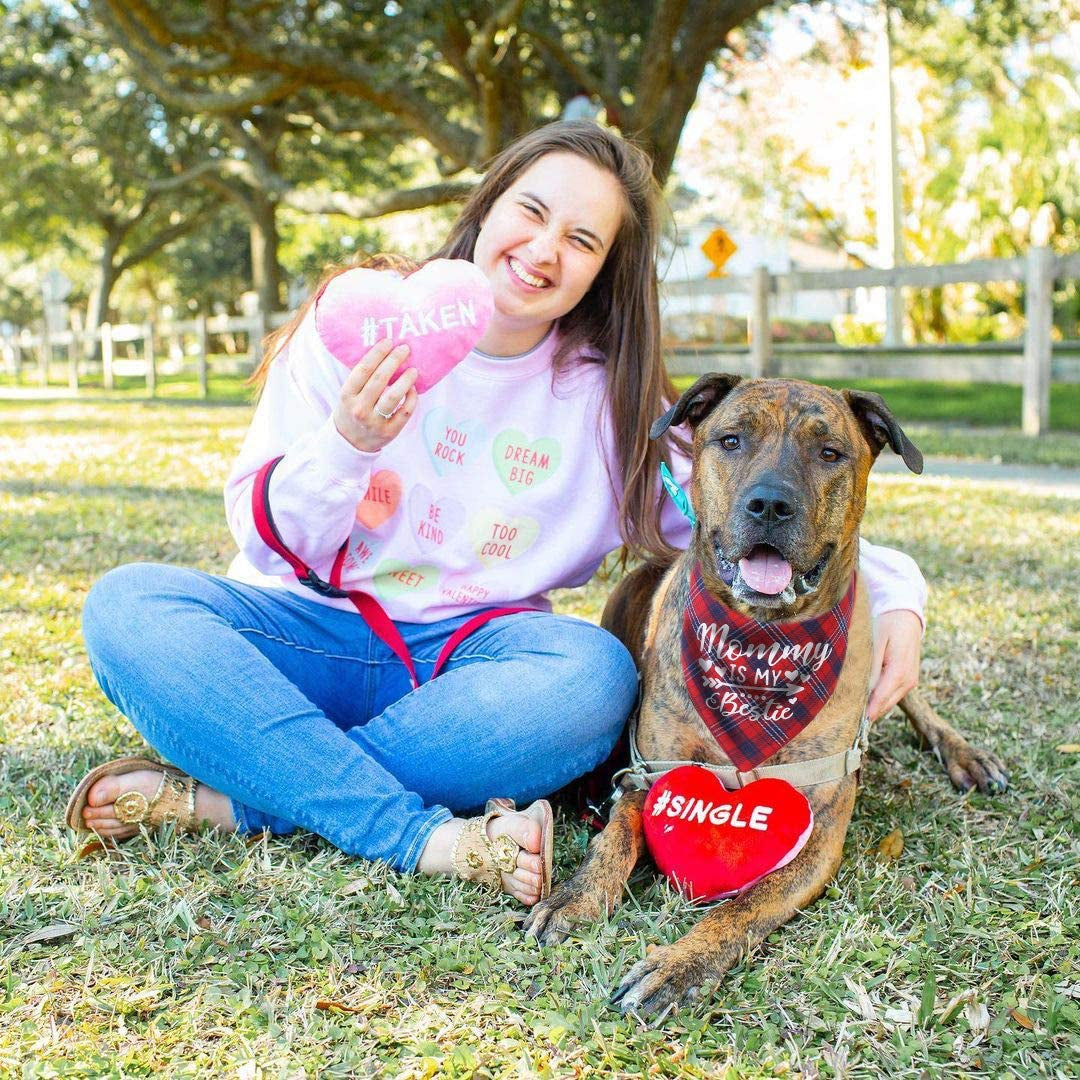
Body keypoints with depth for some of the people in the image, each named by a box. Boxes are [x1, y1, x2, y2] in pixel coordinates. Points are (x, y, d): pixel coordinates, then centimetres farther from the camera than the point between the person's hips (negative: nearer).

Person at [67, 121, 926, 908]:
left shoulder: (609, 395, 1)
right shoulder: (358, 318, -3)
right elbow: (270, 540, -4)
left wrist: (892, 589, -15)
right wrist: (346, 444, -24)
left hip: (471, 660, 0)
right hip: (319, 632, 0)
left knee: (596, 677, -32)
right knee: (128, 605, -26)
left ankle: (237, 796, -23)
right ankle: (428, 839, -33)